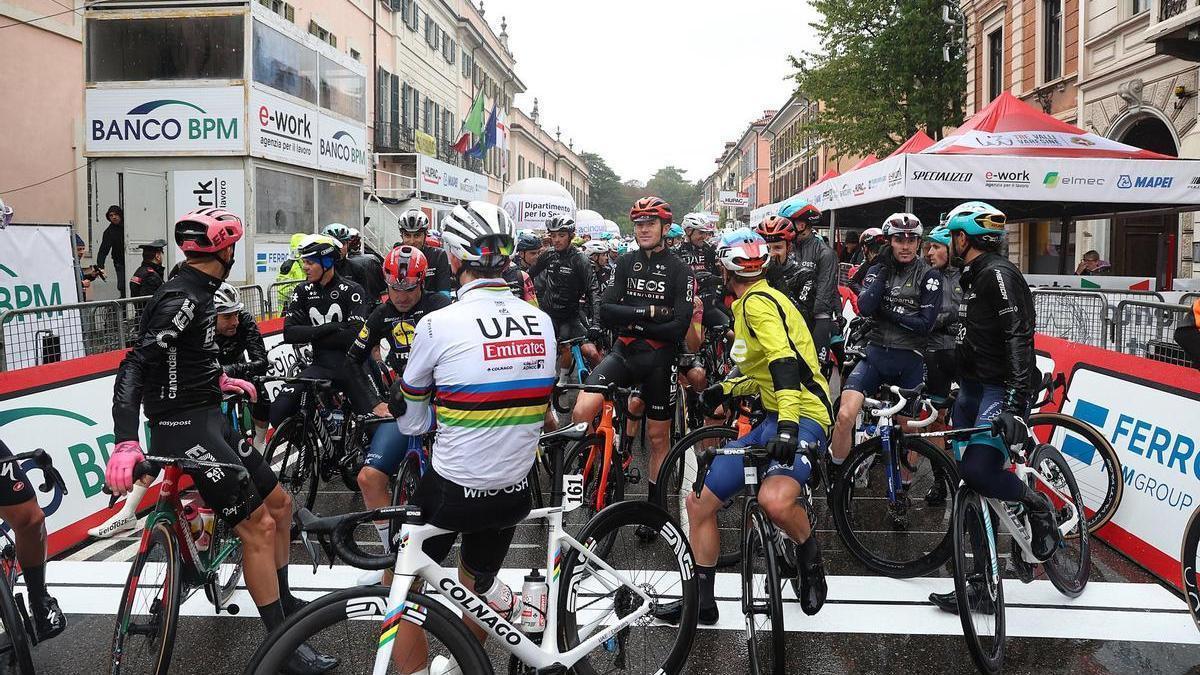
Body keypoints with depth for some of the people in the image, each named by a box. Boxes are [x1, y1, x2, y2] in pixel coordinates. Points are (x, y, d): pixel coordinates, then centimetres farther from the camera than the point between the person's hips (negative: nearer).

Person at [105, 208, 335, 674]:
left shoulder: (196, 293, 11)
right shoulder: (183, 298, -19)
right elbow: (134, 367, -27)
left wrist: (220, 379, 35)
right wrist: (126, 443, -37)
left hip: (208, 419, 10)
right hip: (185, 429, -10)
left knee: (279, 503, 15)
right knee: (258, 527, -10)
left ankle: (283, 602, 31)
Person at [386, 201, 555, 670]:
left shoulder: (438, 324, -16)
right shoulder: (542, 322, -2)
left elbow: (411, 422, -4)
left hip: (451, 490, -5)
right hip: (515, 490, 5)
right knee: (477, 586, 30)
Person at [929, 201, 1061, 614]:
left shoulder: (998, 274, -13)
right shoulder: (973, 275, 18)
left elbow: (1019, 338, -22)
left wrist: (1016, 401, -31)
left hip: (1002, 389, -10)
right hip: (973, 387, 10)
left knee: (978, 470, -26)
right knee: (968, 485, 5)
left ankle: (1038, 506, 5)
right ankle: (982, 584, 10)